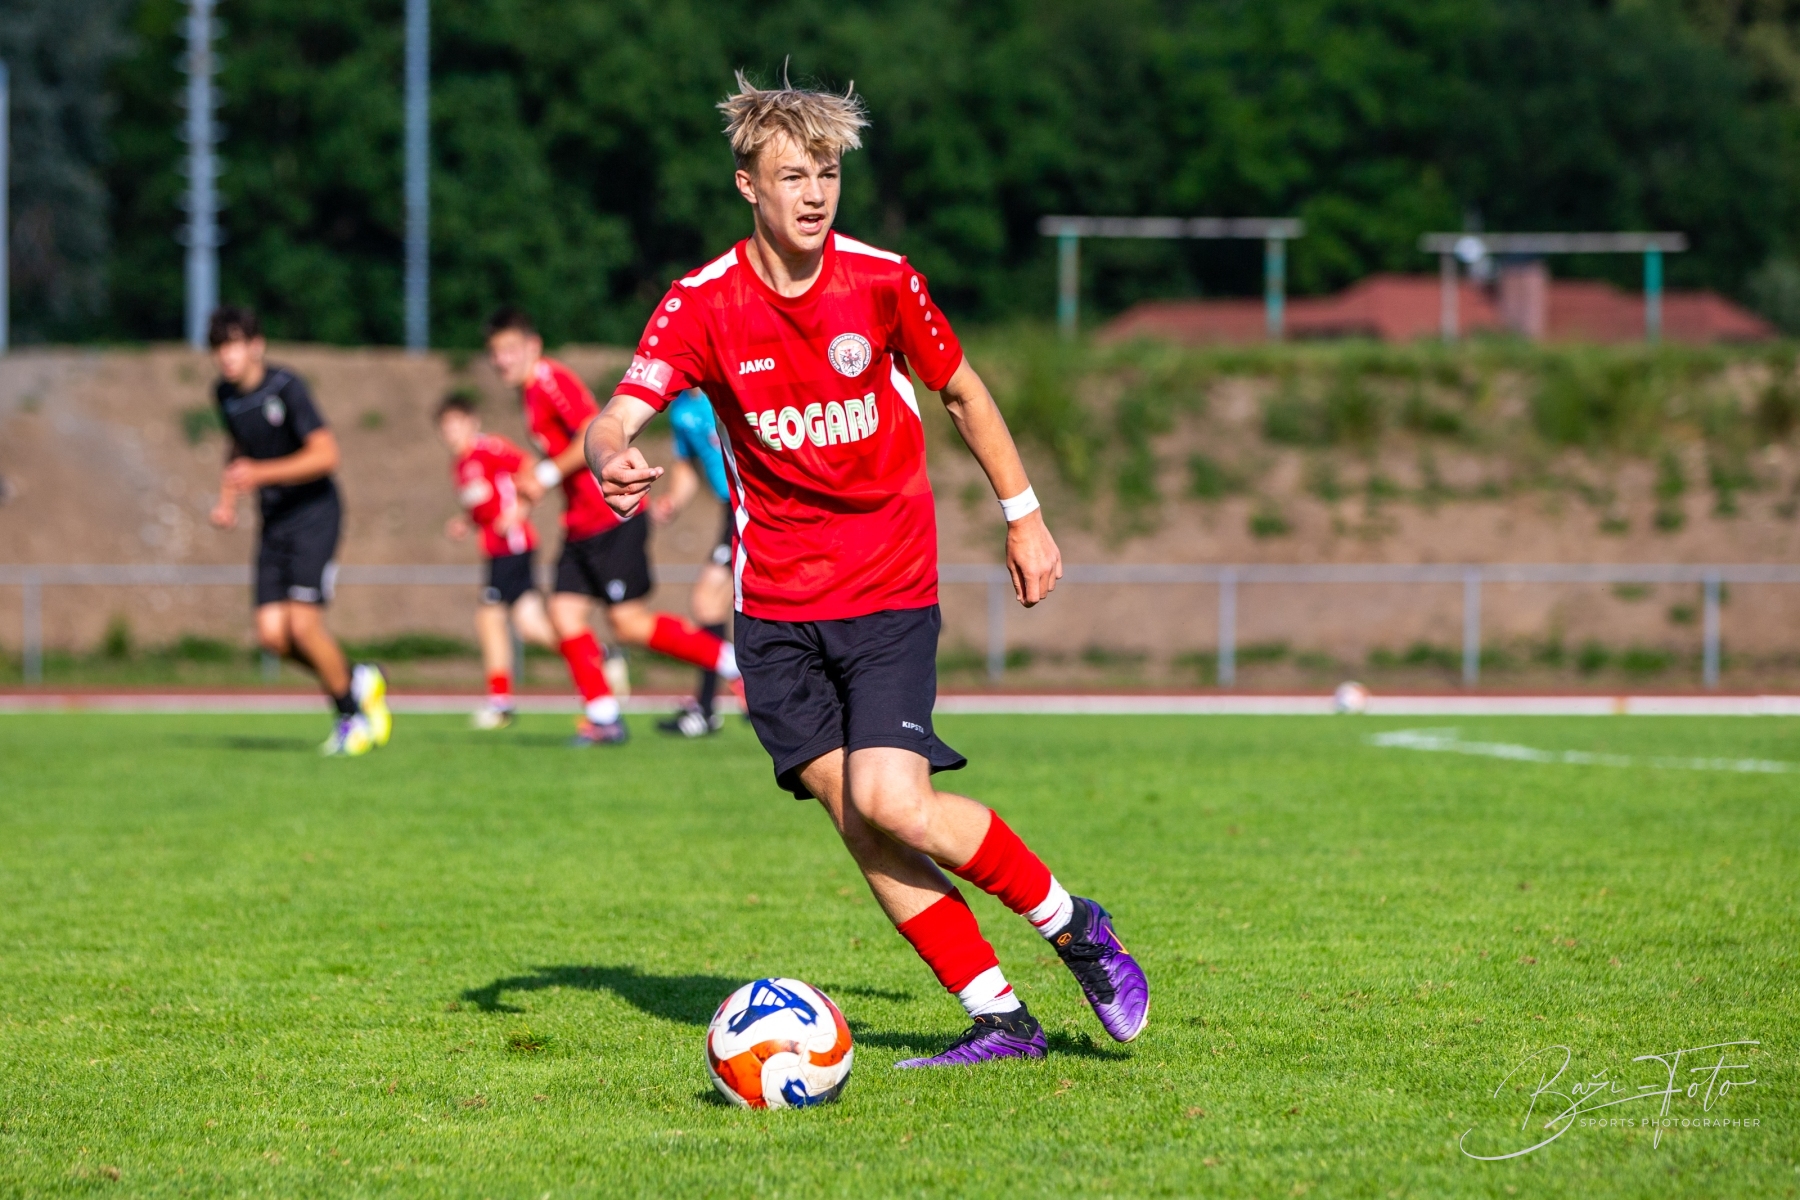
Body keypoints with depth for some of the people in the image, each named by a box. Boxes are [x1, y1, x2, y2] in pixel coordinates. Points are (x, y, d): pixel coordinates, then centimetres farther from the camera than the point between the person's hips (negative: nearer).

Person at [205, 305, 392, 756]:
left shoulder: (286, 387, -16)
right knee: (271, 632, -6)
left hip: (314, 512, -7)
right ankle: (357, 680, 16)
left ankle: (351, 713, 4)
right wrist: (227, 500, 10)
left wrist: (261, 473, -28)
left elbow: (325, 454, -22)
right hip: (273, 522, 7)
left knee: (303, 624, -17)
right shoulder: (225, 395, 6)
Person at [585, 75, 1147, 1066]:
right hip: (775, 604, 2)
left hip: (890, 592, -2)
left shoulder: (881, 282, -6)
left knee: (892, 801, -18)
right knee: (860, 827, -4)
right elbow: (618, 418, -18)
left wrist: (1023, 517, 14)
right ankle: (999, 1019, 5)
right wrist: (611, 463, -42)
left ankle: (1075, 928, 3)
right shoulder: (704, 305, -8)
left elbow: (963, 394, 11)